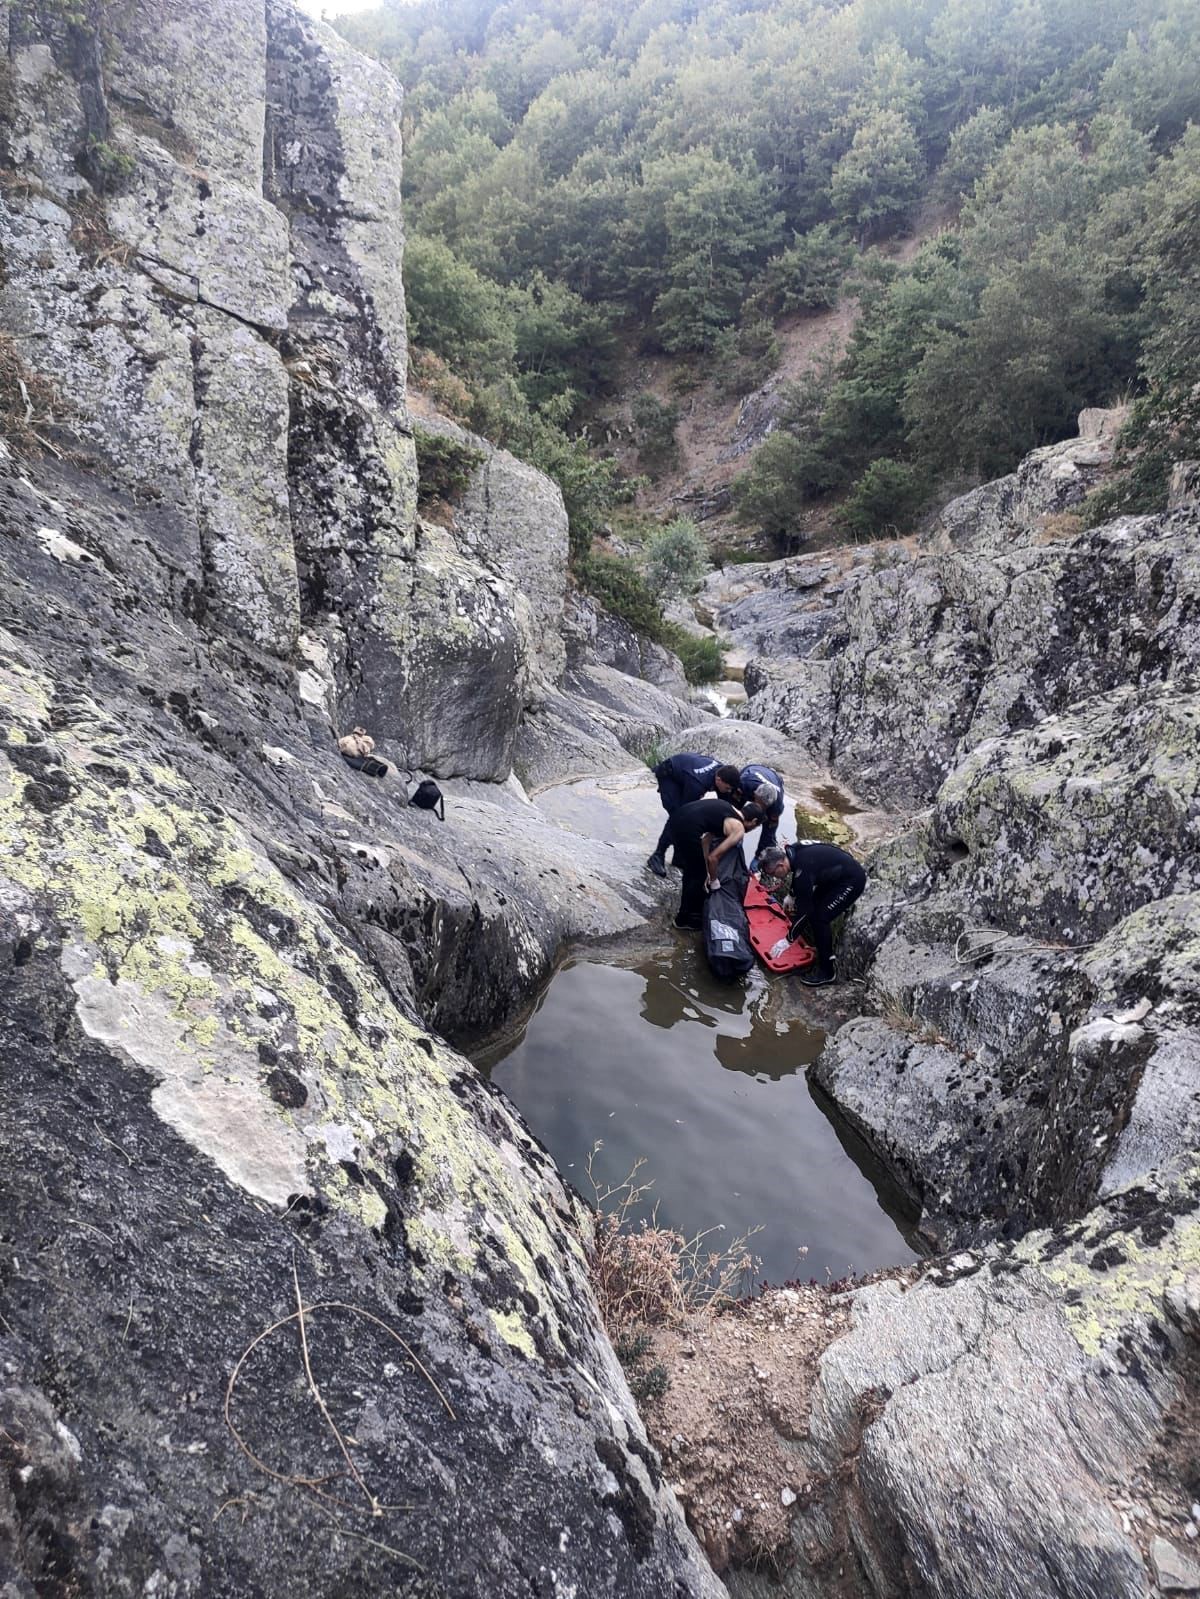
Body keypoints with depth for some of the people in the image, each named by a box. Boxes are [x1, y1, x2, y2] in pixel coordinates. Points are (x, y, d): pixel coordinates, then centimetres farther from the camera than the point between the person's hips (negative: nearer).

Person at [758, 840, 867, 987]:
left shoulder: (803, 868, -31)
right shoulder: (793, 852, -6)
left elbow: (805, 908, -23)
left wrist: (789, 938, -15)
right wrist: (793, 896, 24)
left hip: (852, 880, -9)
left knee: (820, 918, -10)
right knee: (814, 909, 10)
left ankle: (827, 972, 0)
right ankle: (822, 958, 23)